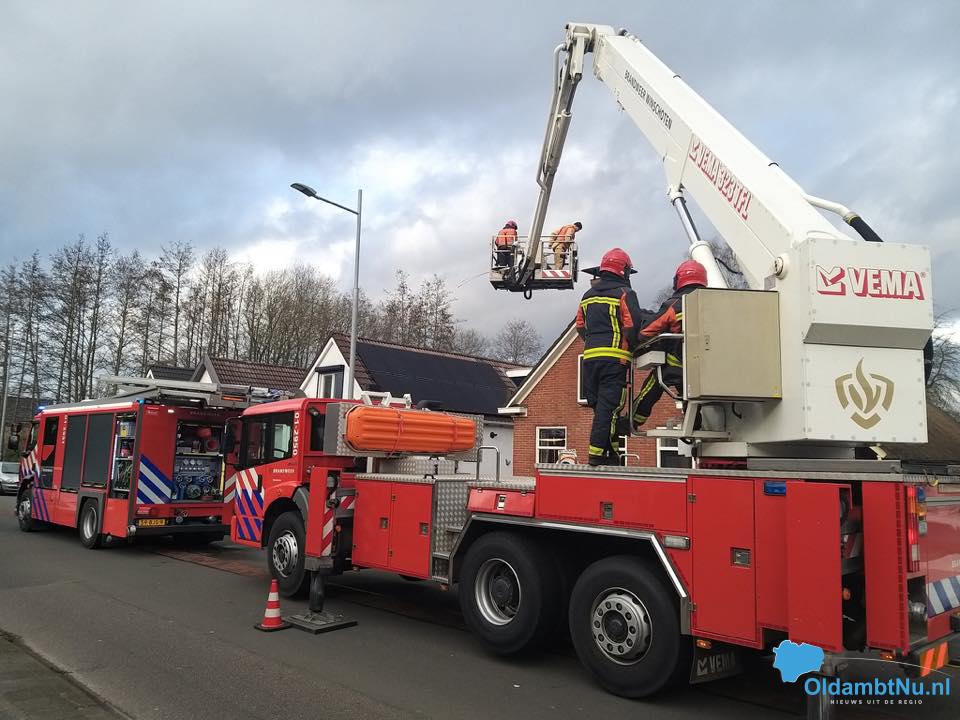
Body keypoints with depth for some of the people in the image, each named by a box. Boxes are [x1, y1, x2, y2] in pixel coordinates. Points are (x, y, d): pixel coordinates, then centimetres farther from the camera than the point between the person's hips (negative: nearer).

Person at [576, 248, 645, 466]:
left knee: (600, 406, 12)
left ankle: (612, 455, 14)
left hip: (590, 357, 7)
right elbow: (633, 325, -11)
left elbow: (581, 327, 20)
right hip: (615, 358, -7)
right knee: (609, 407, -6)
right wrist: (633, 348, 3)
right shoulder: (624, 293, -3)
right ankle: (596, 456, -11)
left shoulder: (588, 295, 19)